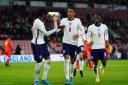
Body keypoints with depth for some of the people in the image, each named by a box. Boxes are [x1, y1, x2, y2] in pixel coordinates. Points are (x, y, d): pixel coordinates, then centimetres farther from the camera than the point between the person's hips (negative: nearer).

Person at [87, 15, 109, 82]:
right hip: (94, 47, -1)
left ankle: (103, 68, 32)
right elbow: (88, 36, 5)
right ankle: (97, 76, 16)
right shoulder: (91, 27, -5)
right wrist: (89, 42, -11)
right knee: (95, 62, 1)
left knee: (104, 61, -4)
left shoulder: (104, 27, 1)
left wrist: (107, 41, 7)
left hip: (102, 47, 1)